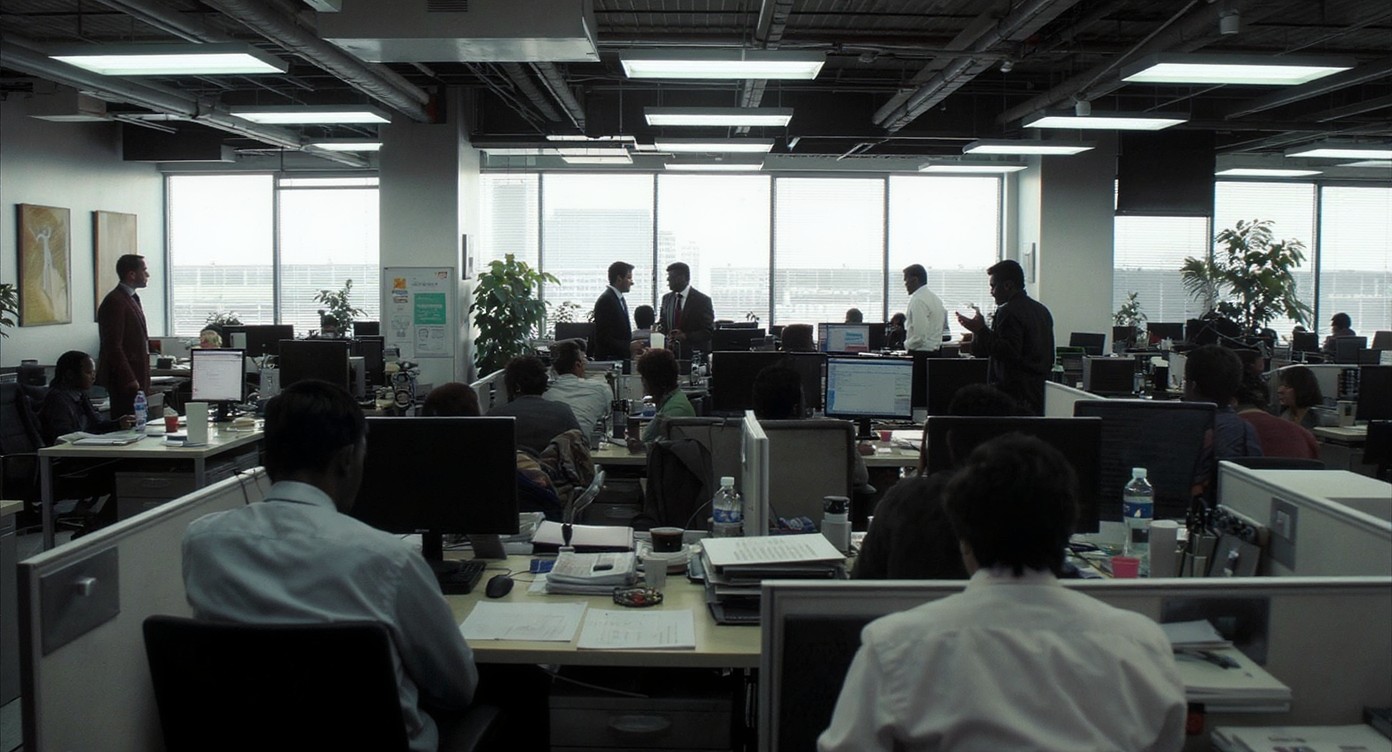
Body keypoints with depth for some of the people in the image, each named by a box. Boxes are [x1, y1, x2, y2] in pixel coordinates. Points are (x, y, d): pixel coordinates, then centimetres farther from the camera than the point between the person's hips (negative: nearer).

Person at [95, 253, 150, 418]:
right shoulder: (114, 302, -13)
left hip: (136, 379, 9)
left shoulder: (131, 299, 18)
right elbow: (113, 346, -19)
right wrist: (130, 380, -20)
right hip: (123, 383, -9)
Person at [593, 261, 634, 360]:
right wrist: (630, 347, -25)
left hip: (620, 356, 9)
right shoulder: (606, 300, -14)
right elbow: (604, 338, -20)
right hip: (608, 358, -9)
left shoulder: (620, 299, 16)